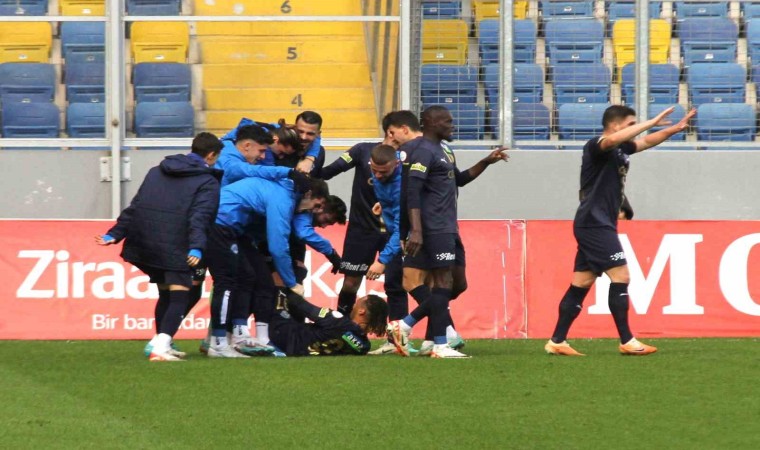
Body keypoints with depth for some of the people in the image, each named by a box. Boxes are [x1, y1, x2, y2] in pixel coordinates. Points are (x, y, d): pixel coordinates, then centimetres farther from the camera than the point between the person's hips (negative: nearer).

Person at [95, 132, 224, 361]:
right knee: (179, 297, -7)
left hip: (145, 245, 7)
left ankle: (160, 343, 30)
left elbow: (135, 207, 18)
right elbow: (200, 217, -15)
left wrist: (115, 234, 18)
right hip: (175, 248, -7)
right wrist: (197, 248, -26)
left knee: (165, 295, 22)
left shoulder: (157, 171, 20)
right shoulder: (208, 183, 1)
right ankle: (161, 345, -25)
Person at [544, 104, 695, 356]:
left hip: (599, 225, 10)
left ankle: (557, 342, 8)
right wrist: (652, 123, -32)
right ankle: (626, 342, -10)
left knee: (581, 284, 7)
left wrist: (676, 128, 10)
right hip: (594, 222, -10)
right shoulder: (596, 147, -12)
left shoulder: (620, 149, 15)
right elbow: (613, 139, -33)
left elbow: (647, 142, 25)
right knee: (620, 276, -11)